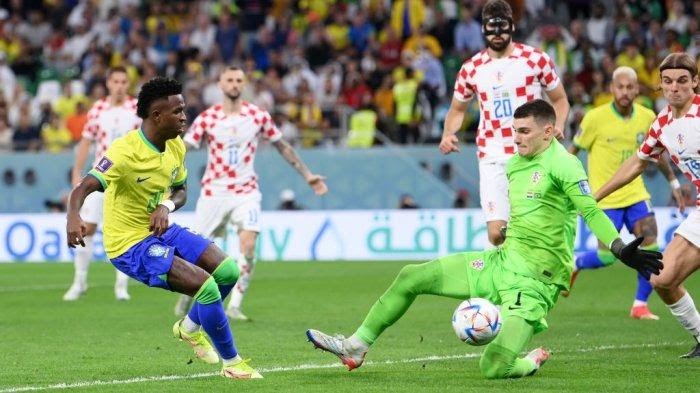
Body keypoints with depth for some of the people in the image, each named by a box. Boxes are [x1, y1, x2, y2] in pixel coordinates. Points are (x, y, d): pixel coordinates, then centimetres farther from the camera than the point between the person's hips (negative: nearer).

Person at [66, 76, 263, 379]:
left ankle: (191, 327, 28)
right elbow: (82, 188, -33)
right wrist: (74, 218, -56)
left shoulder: (176, 146, 0)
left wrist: (166, 206, -12)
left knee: (228, 271, 2)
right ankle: (231, 362, 0)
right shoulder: (126, 152, -25)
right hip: (130, 244, -8)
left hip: (161, 230, 8)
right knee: (207, 287, -20)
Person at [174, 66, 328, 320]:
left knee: (248, 246, -18)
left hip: (246, 192, 0)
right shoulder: (207, 118, -5)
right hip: (214, 192, 0)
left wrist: (308, 175, 9)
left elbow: (283, 147, 9)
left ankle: (234, 306, -10)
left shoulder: (258, 116, -1)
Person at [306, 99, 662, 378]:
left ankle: (532, 363, 11)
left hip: (533, 283, -8)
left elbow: (590, 210, -25)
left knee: (493, 368, -25)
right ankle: (355, 348, 21)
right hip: (500, 262, 8)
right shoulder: (515, 163, 12)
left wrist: (621, 250, -35)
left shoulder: (561, 164, -14)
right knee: (411, 277, 7)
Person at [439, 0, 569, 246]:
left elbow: (559, 99, 11)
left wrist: (558, 125, -9)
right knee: (496, 233, -11)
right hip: (493, 159, 1)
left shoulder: (536, 59, 1)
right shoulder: (471, 69, 7)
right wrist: (448, 134, 0)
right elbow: (457, 109, 21)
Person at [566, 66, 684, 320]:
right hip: (605, 197, -4)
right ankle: (574, 265, 26)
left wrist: (674, 182, 19)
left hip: (635, 193, 4)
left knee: (651, 247, -10)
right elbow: (573, 150, -2)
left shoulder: (647, 118, 1)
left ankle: (640, 305, 4)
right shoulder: (596, 118, -12)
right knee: (607, 256, -7)